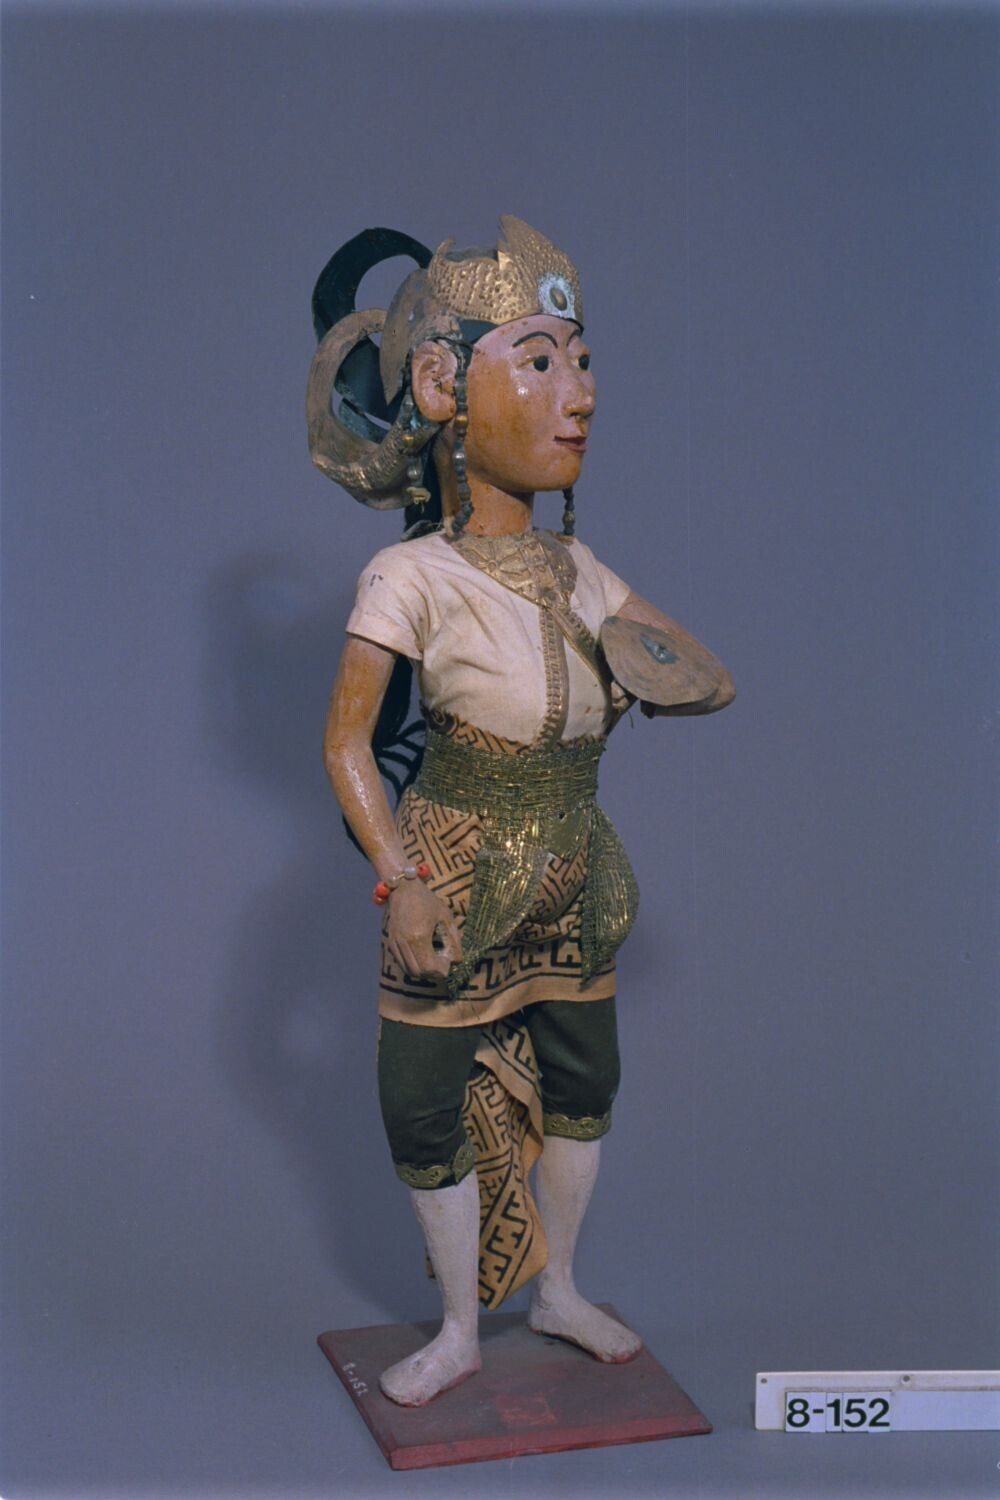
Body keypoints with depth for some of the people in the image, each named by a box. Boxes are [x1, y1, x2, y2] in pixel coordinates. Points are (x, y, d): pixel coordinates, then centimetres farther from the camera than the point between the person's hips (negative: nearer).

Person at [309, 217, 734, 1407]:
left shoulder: (575, 570, -3)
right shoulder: (412, 576, -19)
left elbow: (712, 681, 5)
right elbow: (345, 742, -15)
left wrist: (619, 668, -9)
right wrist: (401, 881, -20)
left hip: (571, 883, 6)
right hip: (453, 882, -5)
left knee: (581, 1085, 18)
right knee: (426, 1111, 5)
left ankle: (556, 1291, 43)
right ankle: (459, 1332, 30)